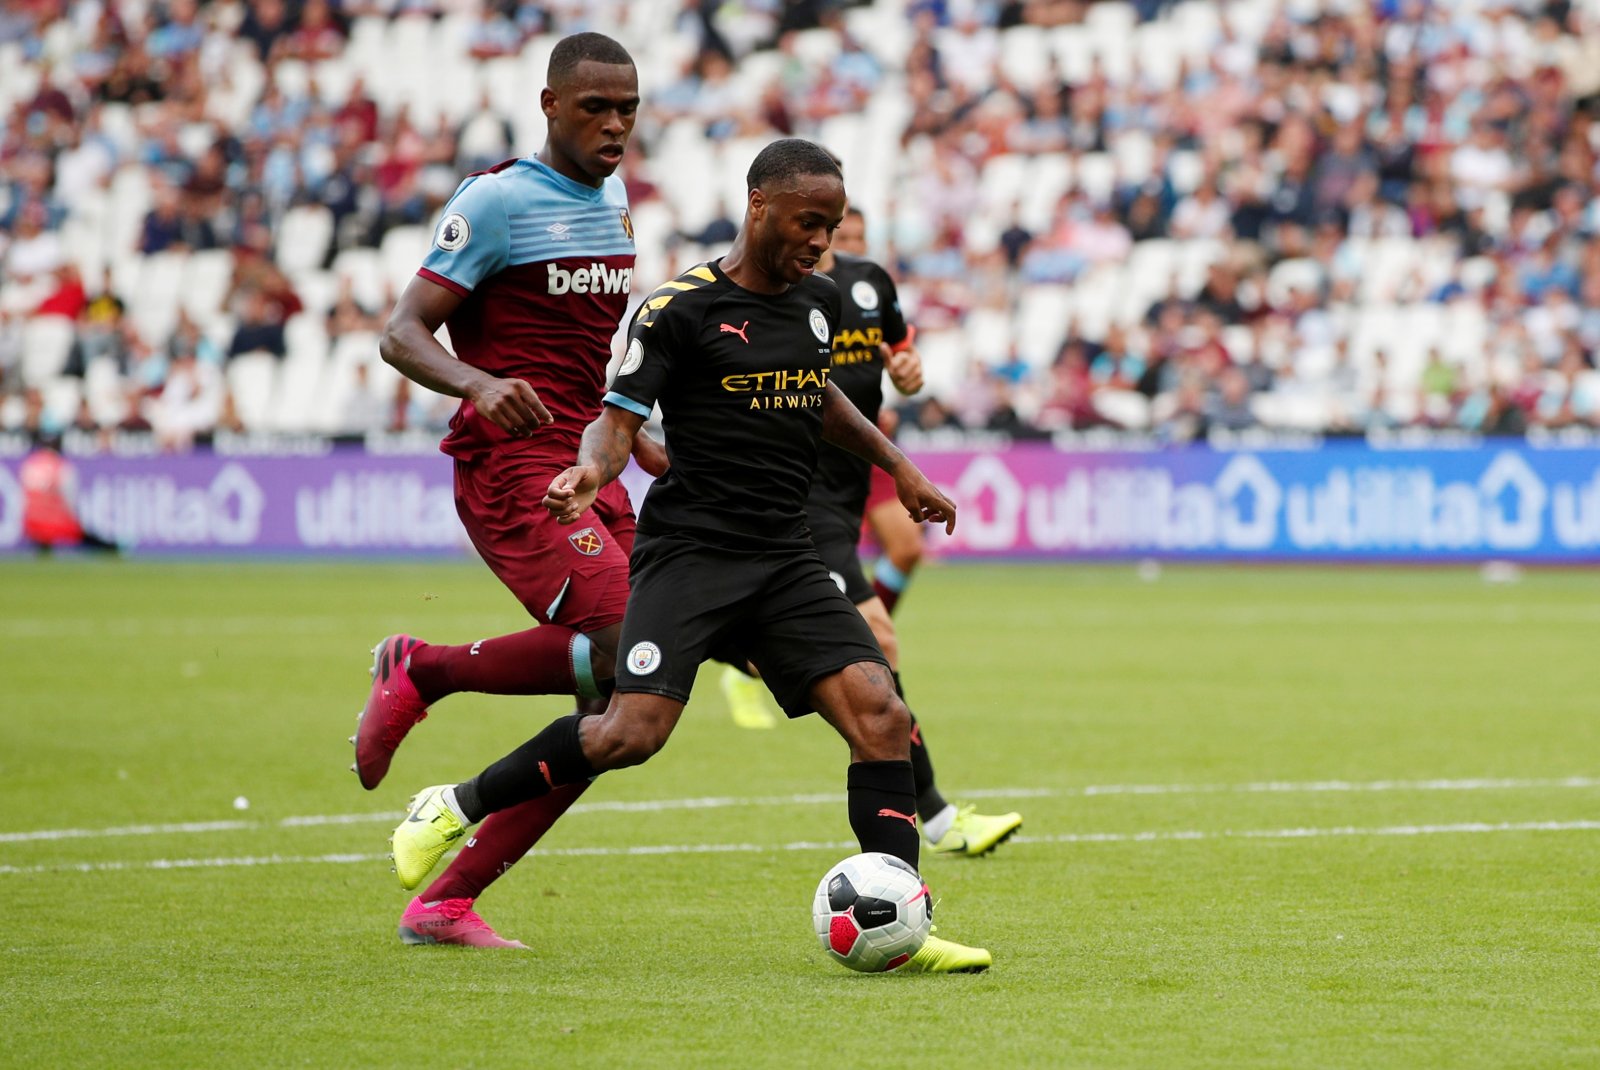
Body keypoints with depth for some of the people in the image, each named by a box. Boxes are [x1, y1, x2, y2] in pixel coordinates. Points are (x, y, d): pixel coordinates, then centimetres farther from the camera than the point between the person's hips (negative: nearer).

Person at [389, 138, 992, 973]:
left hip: (786, 559, 6)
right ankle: (454, 808, 1)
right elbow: (618, 420, -11)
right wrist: (590, 471, -32)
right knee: (633, 732, -20)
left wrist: (897, 466, 34)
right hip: (689, 551, -6)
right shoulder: (680, 309, -8)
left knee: (881, 716, -11)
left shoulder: (819, 300, 13)